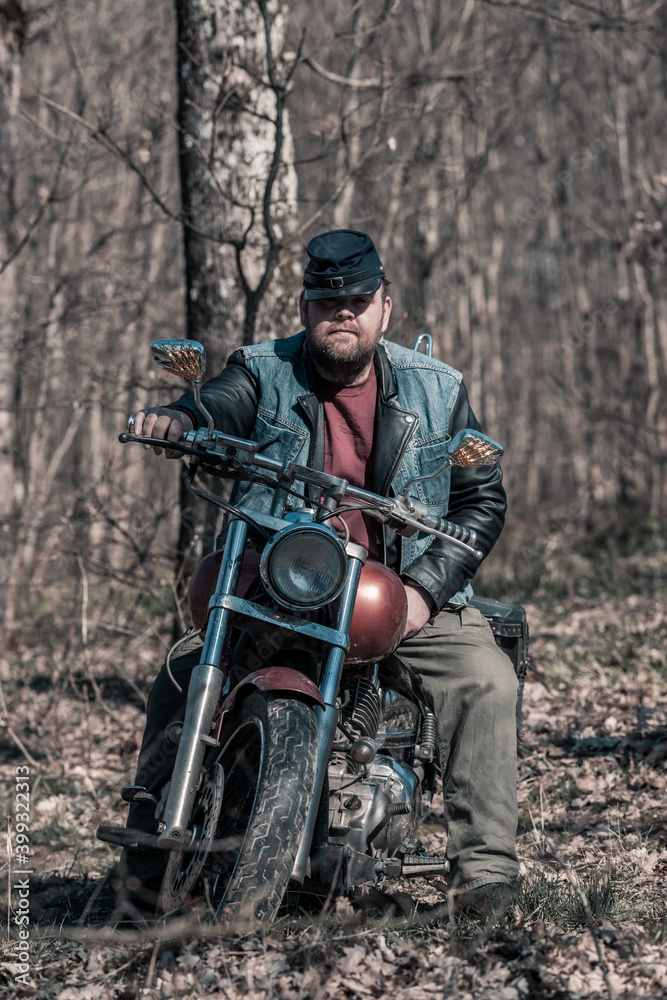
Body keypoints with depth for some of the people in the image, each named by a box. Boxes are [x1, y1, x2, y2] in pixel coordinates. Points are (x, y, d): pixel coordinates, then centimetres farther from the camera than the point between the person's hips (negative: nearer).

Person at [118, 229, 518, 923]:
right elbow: (219, 408, -19)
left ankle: (484, 868, -20)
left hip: (402, 591, 0)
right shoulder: (264, 374, 3)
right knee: (181, 683, -15)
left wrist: (425, 586, -8)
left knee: (485, 680, -24)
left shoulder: (437, 390, 6)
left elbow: (482, 498, 6)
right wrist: (176, 421, -45)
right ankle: (149, 861, -2)